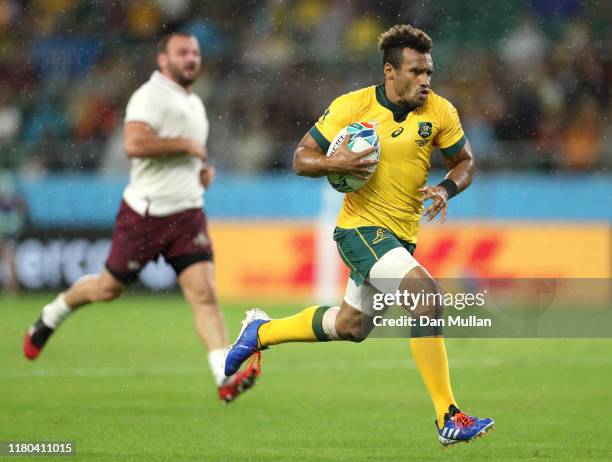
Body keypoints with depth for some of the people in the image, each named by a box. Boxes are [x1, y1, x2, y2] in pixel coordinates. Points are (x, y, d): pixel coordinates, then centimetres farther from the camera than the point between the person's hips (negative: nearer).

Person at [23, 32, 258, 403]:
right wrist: (186, 145, -21)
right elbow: (134, 143, -30)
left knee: (204, 293, -11)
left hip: (187, 213, 6)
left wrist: (205, 170, 13)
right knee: (109, 288, 10)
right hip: (145, 214, -6)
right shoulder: (150, 97, -12)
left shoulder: (195, 104, 16)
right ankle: (52, 316, 39)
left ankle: (226, 377, -22)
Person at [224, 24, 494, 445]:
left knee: (350, 327, 19)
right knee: (424, 291, -27)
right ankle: (449, 418, -26)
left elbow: (465, 163, 9)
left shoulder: (440, 112, -4)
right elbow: (301, 158, -3)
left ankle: (262, 331, 45)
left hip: (402, 234, 6)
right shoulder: (352, 107, -11)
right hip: (361, 226, -6)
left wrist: (446, 189, -12)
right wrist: (334, 163, -24)